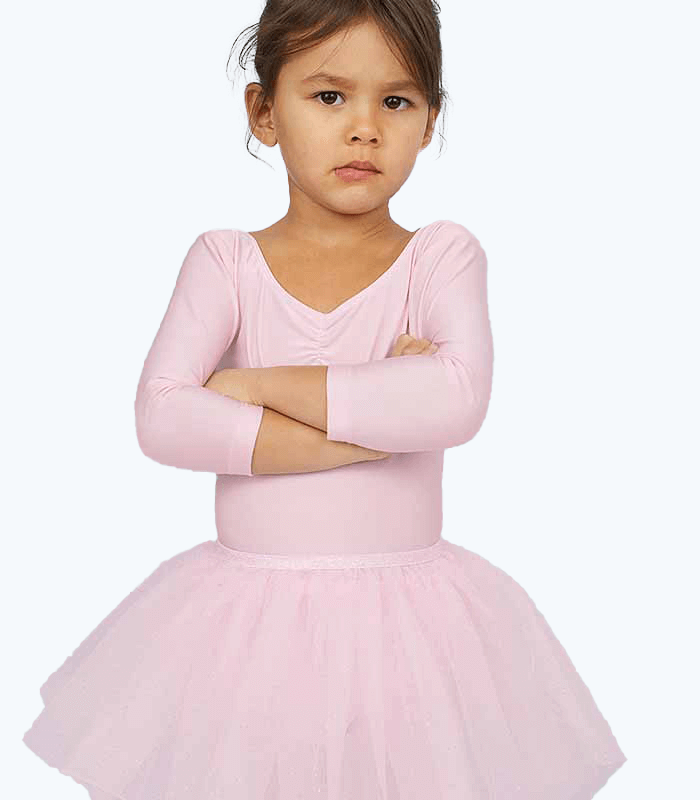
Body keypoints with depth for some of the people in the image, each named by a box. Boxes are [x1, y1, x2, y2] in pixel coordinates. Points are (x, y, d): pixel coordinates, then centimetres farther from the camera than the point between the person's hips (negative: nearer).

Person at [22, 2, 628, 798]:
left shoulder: (441, 255, -3)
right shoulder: (225, 261, -1)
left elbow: (456, 399, -22)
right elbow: (161, 420, -15)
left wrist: (255, 381, -17)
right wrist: (375, 425, -20)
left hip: (403, 613, -1)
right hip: (248, 610, 1)